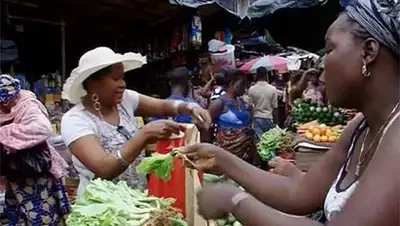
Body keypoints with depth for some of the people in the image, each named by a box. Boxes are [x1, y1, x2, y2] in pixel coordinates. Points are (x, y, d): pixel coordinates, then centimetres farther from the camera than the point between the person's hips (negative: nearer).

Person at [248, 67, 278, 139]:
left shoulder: (251, 89, -7)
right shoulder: (273, 89, -6)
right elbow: (275, 107, -3)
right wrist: (276, 121, 8)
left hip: (256, 119, 0)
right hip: (268, 119, 1)